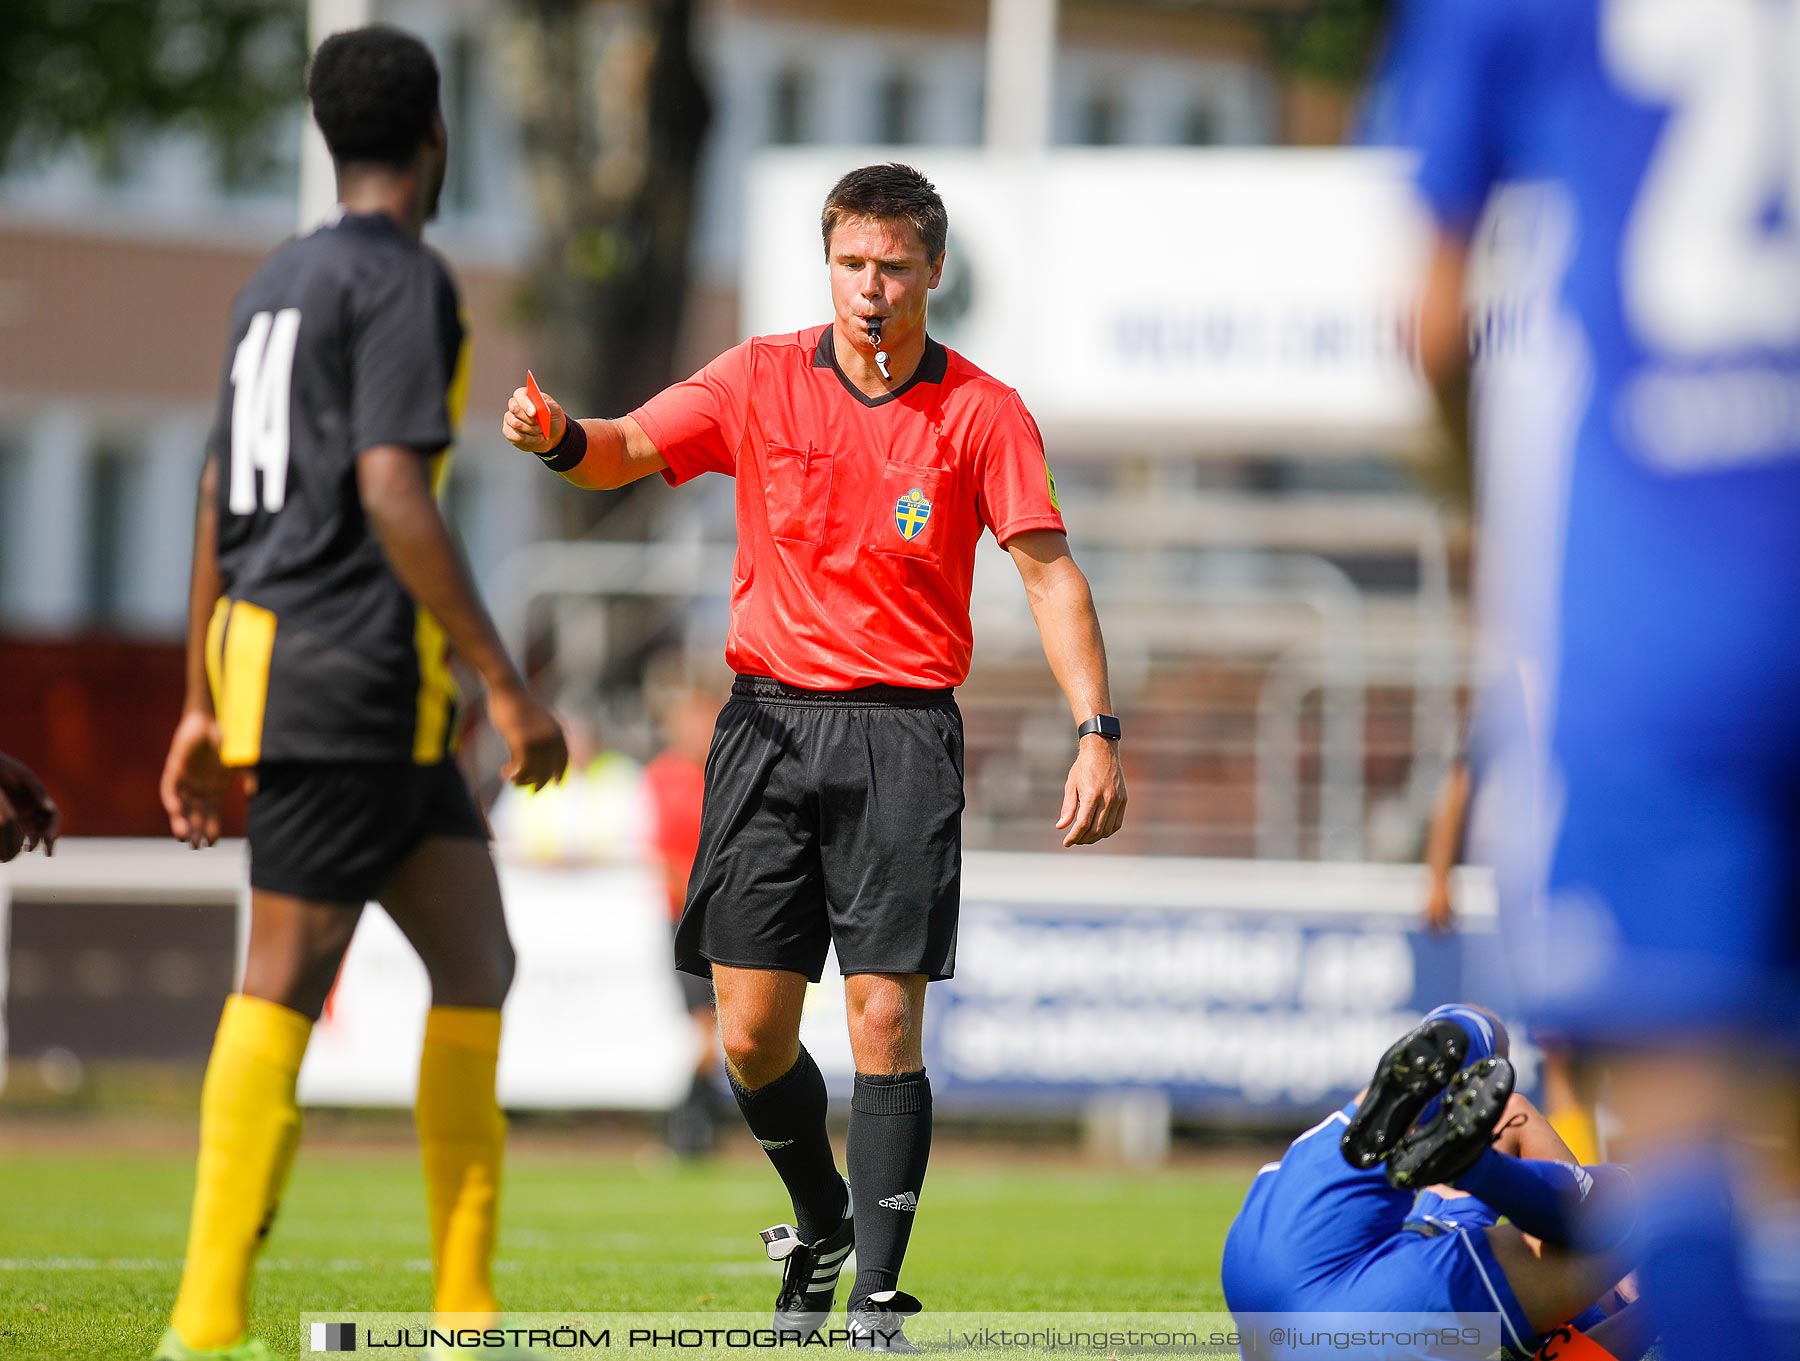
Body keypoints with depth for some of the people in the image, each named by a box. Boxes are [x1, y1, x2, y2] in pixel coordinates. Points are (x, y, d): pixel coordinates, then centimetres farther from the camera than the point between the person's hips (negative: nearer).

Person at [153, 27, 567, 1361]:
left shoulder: (277, 283, 19)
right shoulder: (403, 280, -9)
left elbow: (220, 501, 21)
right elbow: (393, 494, -18)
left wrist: (203, 707, 24)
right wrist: (506, 683, -16)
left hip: (263, 652, 9)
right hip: (349, 666, -9)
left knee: (477, 960, 8)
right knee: (286, 981, -9)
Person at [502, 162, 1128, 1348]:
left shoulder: (983, 412, -1)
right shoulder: (761, 380, 3)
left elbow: (1049, 571, -4)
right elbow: (631, 451, -6)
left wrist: (1097, 731, -14)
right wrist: (563, 439, -30)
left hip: (902, 729, -2)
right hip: (770, 717, 2)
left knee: (886, 1020, -10)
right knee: (753, 1036, 1)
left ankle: (877, 1295, -3)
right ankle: (821, 1224, 28)